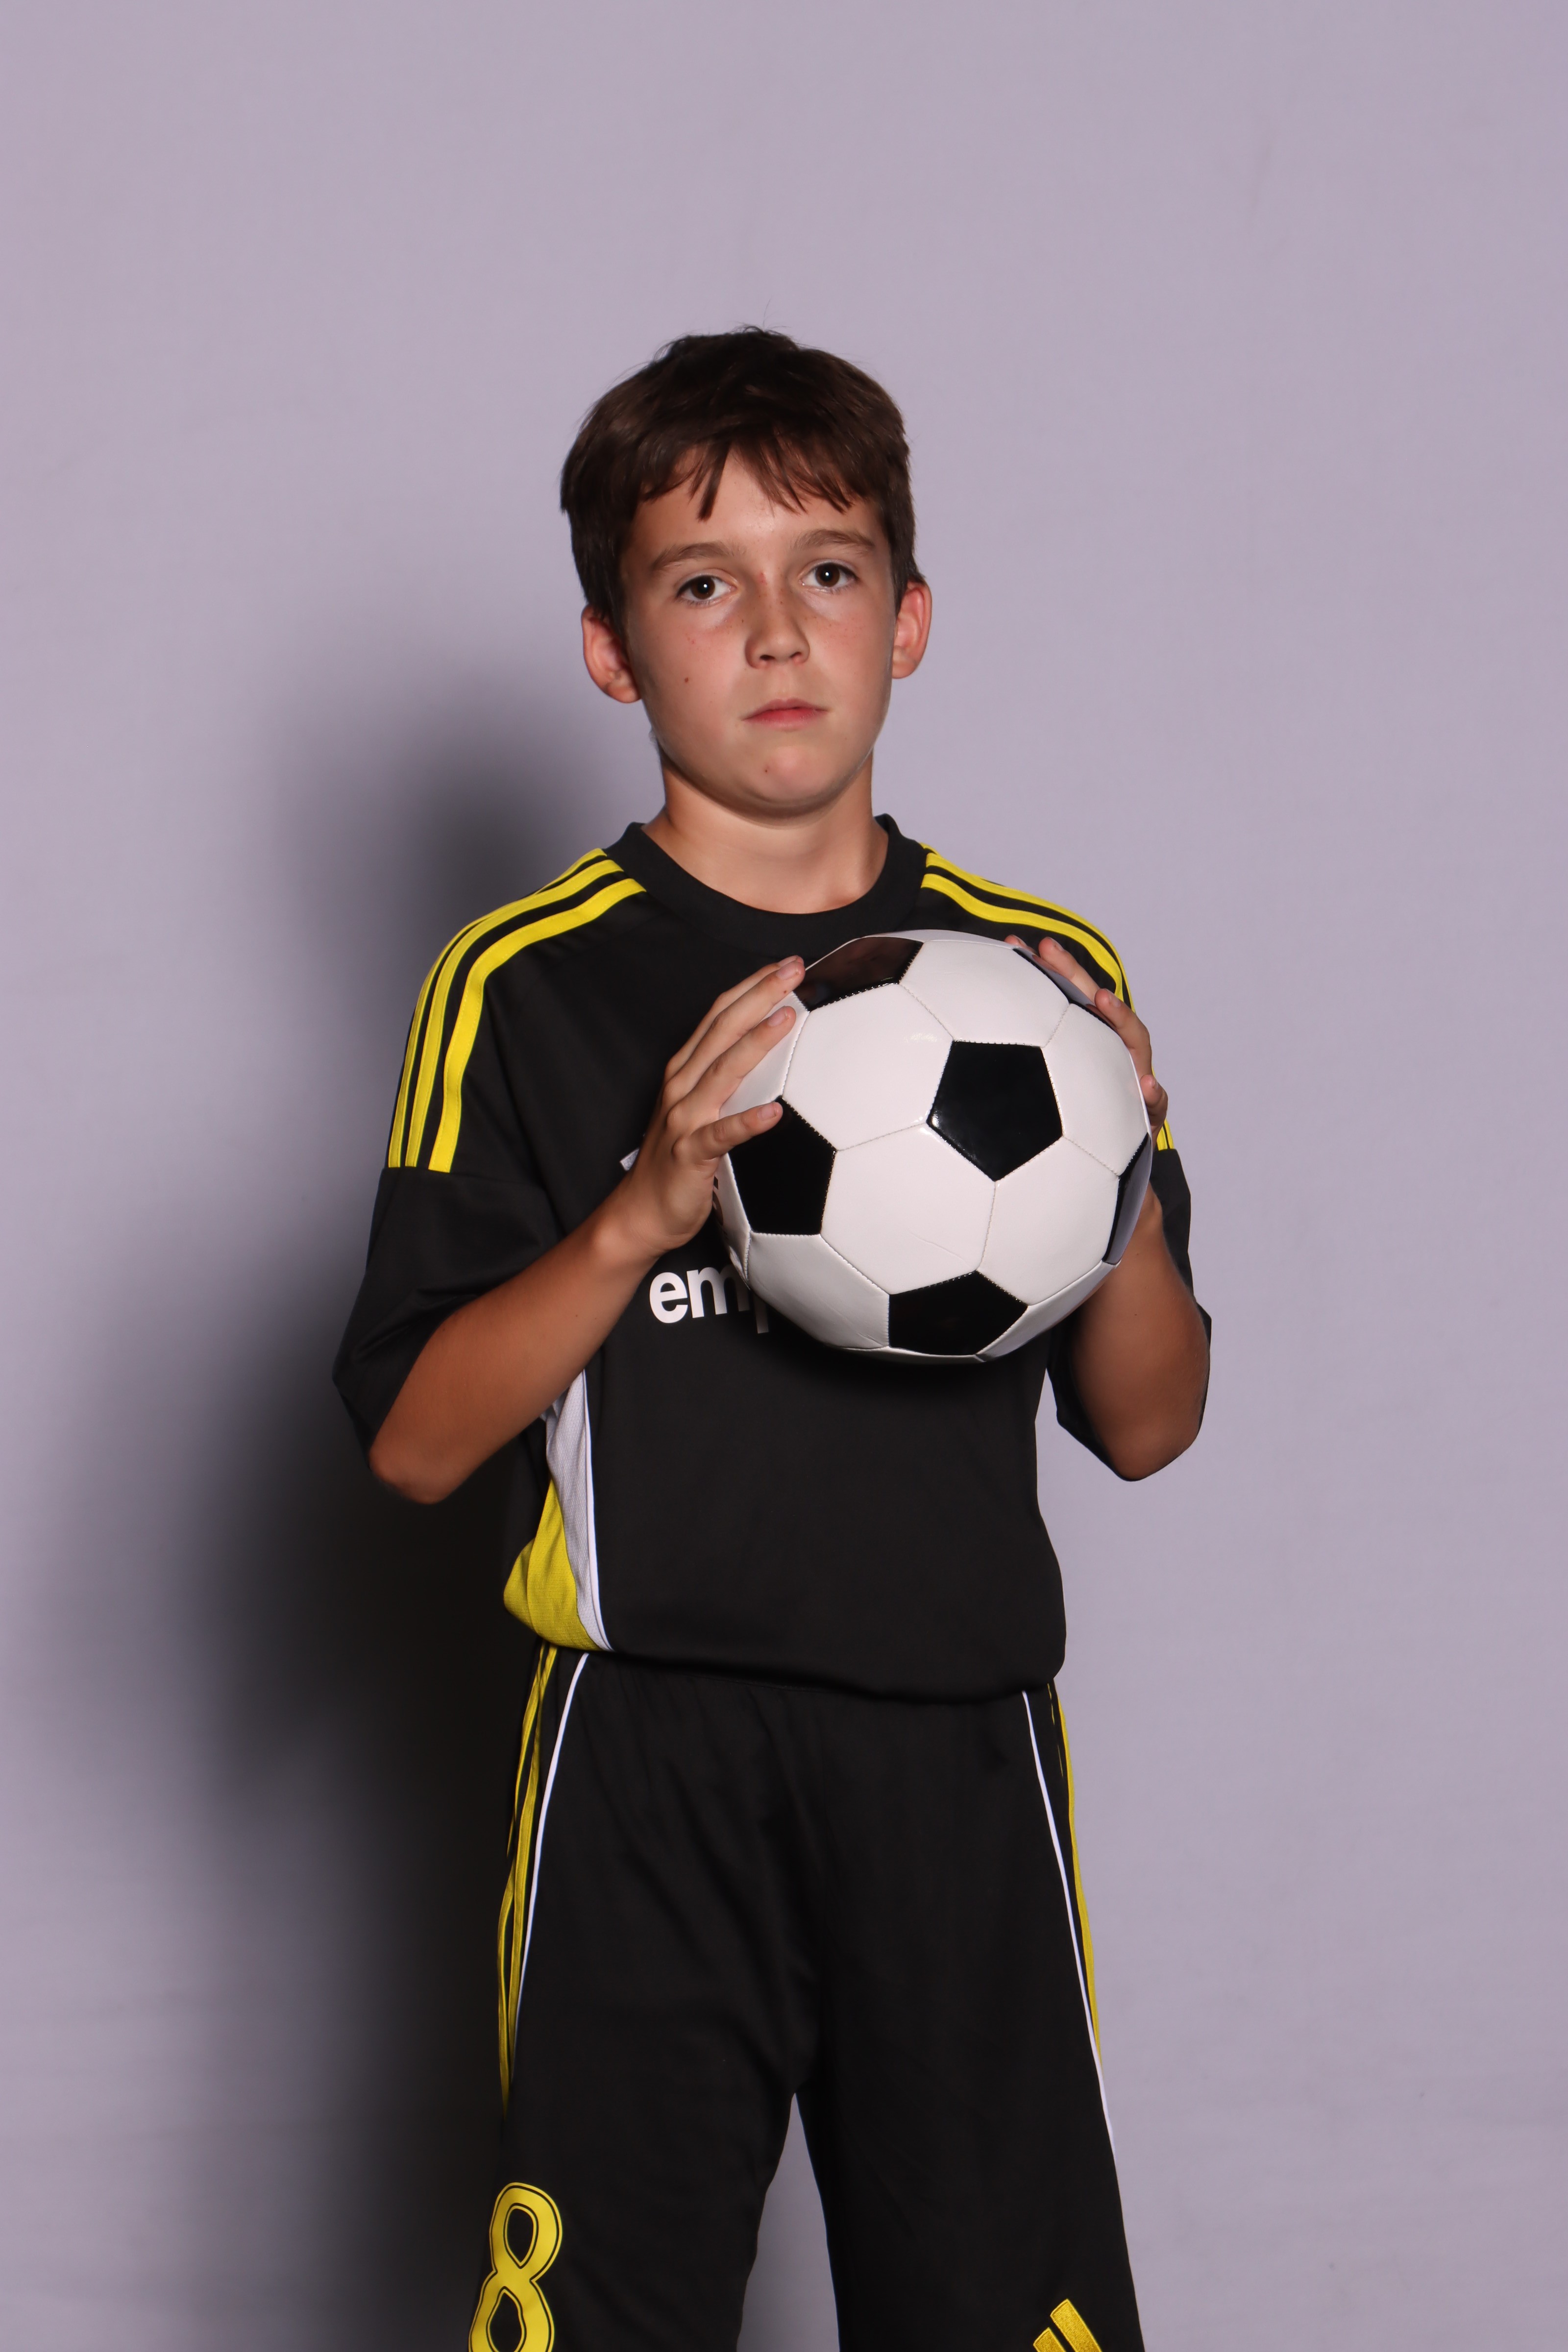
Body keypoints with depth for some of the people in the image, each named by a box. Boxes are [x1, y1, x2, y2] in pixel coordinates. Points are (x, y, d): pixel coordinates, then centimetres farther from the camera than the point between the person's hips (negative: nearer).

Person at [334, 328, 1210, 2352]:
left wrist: (1125, 1187, -9)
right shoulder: (528, 986, 0)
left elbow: (1145, 1428, 10)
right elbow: (413, 1438, -4)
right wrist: (645, 1212, -18)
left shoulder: (1043, 972, 9)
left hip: (964, 1760, 2)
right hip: (648, 1775, -2)